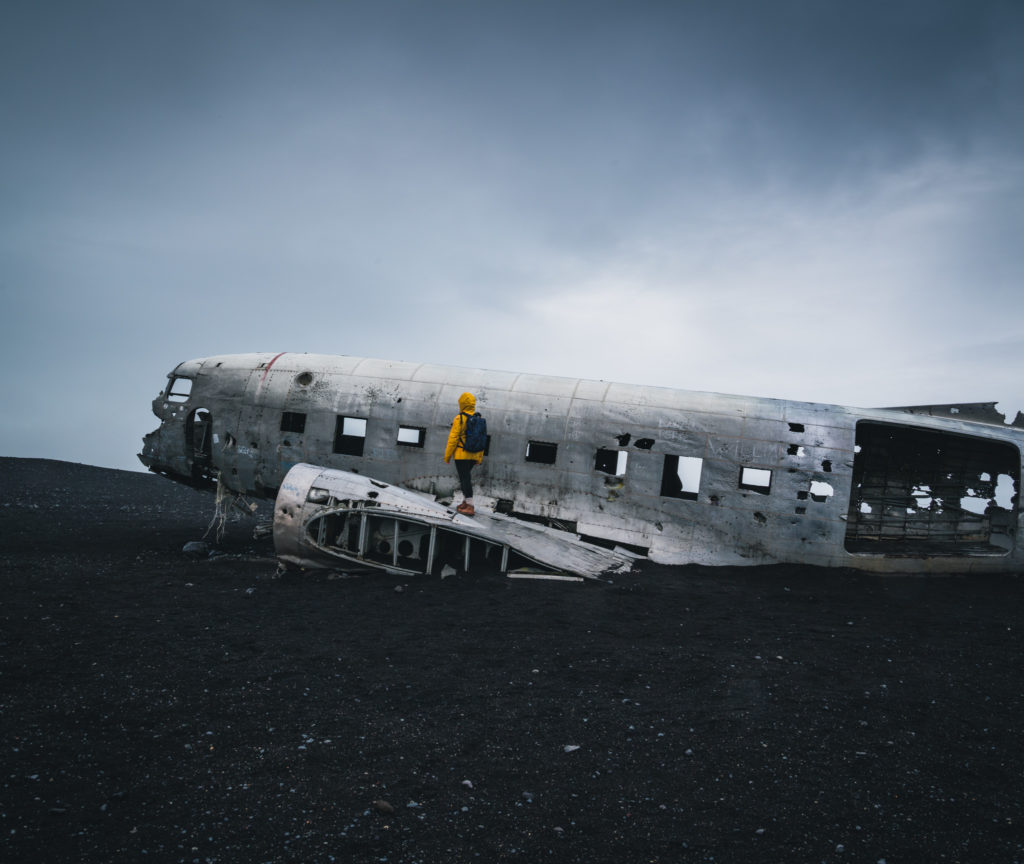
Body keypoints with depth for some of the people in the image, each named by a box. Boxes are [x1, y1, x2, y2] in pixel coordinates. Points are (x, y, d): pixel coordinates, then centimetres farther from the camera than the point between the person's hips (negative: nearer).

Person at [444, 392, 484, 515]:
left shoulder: (459, 418, -11)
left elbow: (453, 438, -12)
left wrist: (447, 456, -5)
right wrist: (479, 458, 17)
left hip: (461, 454, -6)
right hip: (473, 455, 6)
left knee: (465, 479, -4)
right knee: (465, 477, 21)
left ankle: (470, 507, -6)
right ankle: (465, 502, 25)